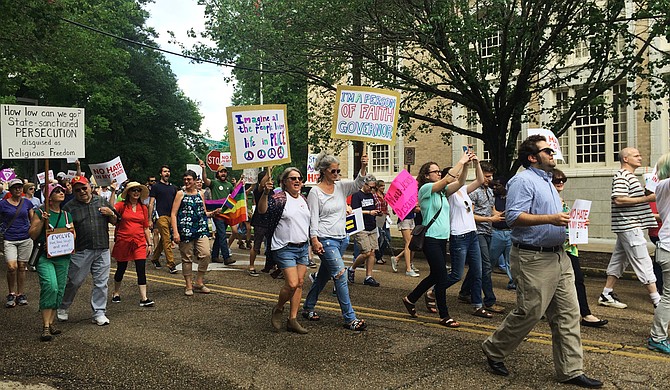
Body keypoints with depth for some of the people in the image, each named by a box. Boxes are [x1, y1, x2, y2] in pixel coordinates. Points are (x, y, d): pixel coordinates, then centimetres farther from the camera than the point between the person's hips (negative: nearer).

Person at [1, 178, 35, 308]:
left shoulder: (27, 203, 7)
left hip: (25, 239, 2)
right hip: (9, 240, -2)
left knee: (22, 267, 6)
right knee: (12, 267, -12)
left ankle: (20, 294, 18)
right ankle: (11, 294, 6)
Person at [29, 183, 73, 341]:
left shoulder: (67, 215, 13)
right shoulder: (40, 212, 0)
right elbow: (32, 235, -2)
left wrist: (71, 230, -4)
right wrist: (42, 221, -14)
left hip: (62, 257, 5)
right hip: (44, 255, -5)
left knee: (59, 290, 5)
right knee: (50, 286, -20)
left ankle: (51, 323, 17)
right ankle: (45, 327, -15)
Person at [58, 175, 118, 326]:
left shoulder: (102, 202, 11)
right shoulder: (69, 207, 2)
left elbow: (115, 222, 16)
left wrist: (111, 214, -3)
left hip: (102, 251, 2)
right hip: (80, 251, -2)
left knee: (101, 283, 5)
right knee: (74, 282, 7)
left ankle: (99, 313, 15)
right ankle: (62, 308, 30)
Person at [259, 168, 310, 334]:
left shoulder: (304, 200, 12)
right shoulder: (279, 198, -8)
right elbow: (262, 210, -25)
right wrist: (265, 193, -39)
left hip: (303, 247, 7)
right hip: (285, 248, -7)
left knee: (299, 283, 5)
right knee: (292, 284, -12)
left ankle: (293, 320, 12)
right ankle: (278, 309, 16)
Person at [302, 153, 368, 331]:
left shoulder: (341, 186, 8)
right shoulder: (315, 191, -6)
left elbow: (357, 184, -8)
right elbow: (313, 218, -9)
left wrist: (363, 167, -25)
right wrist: (314, 240, -17)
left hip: (341, 238, 7)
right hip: (326, 240, -7)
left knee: (323, 276, 17)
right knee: (341, 275, -12)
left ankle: (308, 308, 33)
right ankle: (350, 319, -7)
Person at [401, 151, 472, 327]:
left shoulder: (442, 191, 14)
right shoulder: (425, 189, -8)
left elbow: (459, 182, 6)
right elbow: (446, 179, -19)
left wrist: (466, 165, -7)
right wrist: (461, 162, -16)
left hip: (442, 239, 9)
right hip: (431, 239, -9)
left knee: (435, 276, 15)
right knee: (442, 277, -5)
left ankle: (410, 299, 32)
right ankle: (444, 316, 6)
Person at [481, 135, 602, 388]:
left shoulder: (547, 182, 19)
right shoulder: (523, 181, -11)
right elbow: (513, 216, -23)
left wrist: (566, 220, 12)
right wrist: (550, 219, -27)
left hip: (559, 257, 9)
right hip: (533, 260, -9)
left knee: (568, 314, 7)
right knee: (529, 312, -1)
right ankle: (493, 350, 19)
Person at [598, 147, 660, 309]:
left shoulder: (630, 176, 20)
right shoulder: (621, 176, -13)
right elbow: (619, 199, -24)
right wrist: (647, 198, -21)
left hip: (630, 227, 11)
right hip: (629, 227, -11)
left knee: (619, 260, 12)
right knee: (643, 263, -8)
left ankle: (606, 295, 18)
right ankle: (657, 300, -4)